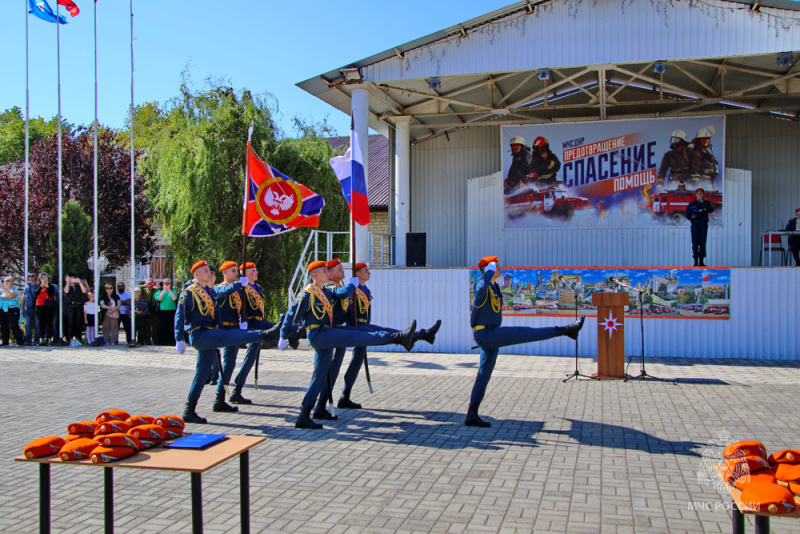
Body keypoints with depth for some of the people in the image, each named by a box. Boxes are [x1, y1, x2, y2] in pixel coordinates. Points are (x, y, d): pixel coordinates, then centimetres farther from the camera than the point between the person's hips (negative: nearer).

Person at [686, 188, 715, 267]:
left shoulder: (706, 203, 7)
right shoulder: (692, 204, 7)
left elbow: (711, 210, -12)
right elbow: (687, 215, 7)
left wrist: (703, 202, -15)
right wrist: (691, 217, -15)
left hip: (703, 225, 0)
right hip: (695, 225, 0)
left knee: (702, 244, 0)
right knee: (695, 244, -4)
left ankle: (701, 262, 5)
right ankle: (696, 262, -1)